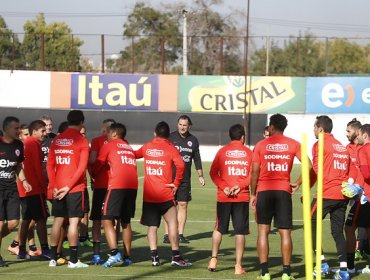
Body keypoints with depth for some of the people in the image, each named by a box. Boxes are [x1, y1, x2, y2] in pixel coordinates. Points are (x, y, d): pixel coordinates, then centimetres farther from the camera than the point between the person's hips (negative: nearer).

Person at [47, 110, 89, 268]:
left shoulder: (57, 140, 8)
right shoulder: (81, 141, -6)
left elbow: (50, 165, 5)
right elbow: (82, 167, -13)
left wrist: (53, 186, 3)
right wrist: (68, 186, -11)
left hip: (58, 188, 5)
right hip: (75, 188, -5)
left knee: (57, 221, 10)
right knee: (74, 221, -3)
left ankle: (53, 258, 11)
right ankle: (73, 260, -4)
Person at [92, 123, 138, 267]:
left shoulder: (108, 146, 8)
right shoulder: (129, 147, 24)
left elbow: (97, 165, 12)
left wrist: (92, 175, 33)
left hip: (117, 185, -6)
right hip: (133, 186, 6)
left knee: (107, 220, -6)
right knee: (126, 222, 15)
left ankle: (114, 253, -23)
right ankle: (127, 256, 13)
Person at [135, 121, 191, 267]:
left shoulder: (147, 147, 8)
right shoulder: (170, 148, -3)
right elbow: (180, 165, -18)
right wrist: (176, 183, -9)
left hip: (148, 194, 3)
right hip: (165, 194, -3)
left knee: (152, 226, 7)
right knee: (172, 222, 1)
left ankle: (154, 256, -1)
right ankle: (176, 256, -3)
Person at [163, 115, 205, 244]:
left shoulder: (193, 140, 9)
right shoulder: (170, 137, 0)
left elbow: (197, 159, 17)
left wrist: (200, 175, 16)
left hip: (185, 179, 3)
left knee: (183, 204, 2)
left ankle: (180, 234, 6)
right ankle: (167, 234, -2)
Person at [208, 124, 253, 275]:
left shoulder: (222, 151, 3)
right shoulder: (248, 152, 3)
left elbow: (213, 172, -4)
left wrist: (224, 187, -9)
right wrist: (240, 186, -9)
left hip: (224, 196, 1)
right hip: (242, 197, -1)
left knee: (219, 228, 15)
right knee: (240, 231, 2)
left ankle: (213, 259, 7)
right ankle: (238, 265, -1)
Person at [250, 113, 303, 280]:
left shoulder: (261, 145, 3)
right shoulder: (293, 145, 5)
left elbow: (255, 172, 0)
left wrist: (253, 194, 7)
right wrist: (297, 184, 5)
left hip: (264, 191, -1)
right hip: (284, 190, 1)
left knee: (263, 231, 4)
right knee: (285, 232, 5)